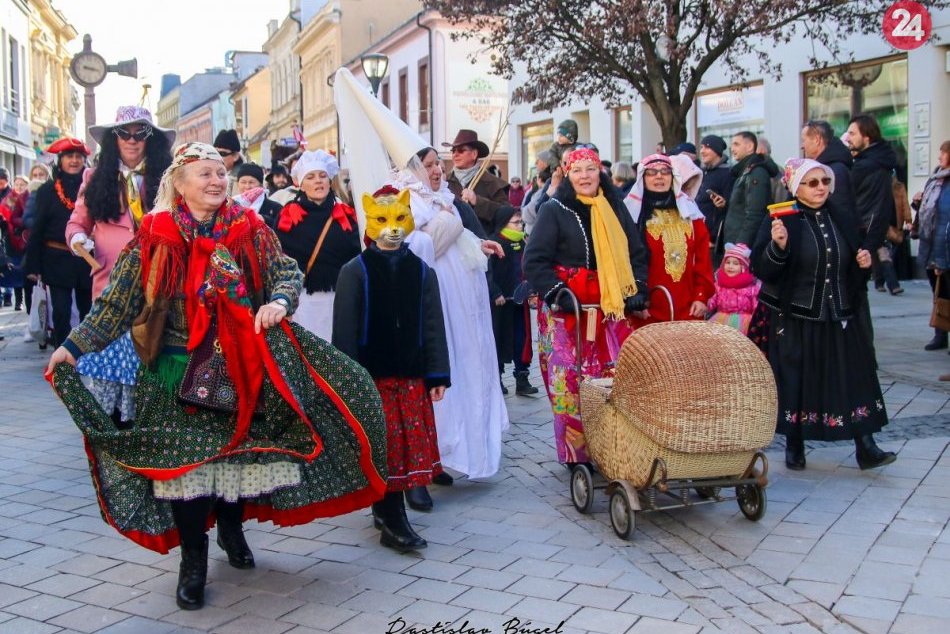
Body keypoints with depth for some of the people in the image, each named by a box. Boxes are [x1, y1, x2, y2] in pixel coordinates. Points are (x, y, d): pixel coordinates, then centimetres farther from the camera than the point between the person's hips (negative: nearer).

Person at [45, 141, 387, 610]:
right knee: (187, 461, -2)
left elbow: (288, 272, -1)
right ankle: (193, 560, 16)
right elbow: (117, 301, -3)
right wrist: (74, 345, -10)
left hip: (241, 367, 2)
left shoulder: (249, 230, 2)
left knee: (240, 452, 8)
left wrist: (279, 301, -23)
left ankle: (231, 527, 38)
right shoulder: (155, 237, -3)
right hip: (180, 373, -2)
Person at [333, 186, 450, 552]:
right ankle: (393, 522, 3)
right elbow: (344, 328, -3)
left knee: (411, 444, 6)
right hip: (371, 375, -3)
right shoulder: (355, 271, -1)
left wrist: (437, 375, 3)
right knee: (385, 446, -2)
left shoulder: (422, 272, 8)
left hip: (412, 375, 4)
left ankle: (386, 511, 23)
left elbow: (433, 326, 7)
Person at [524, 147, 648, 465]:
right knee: (570, 379, -6)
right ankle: (575, 452, 6)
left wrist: (637, 289, 5)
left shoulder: (616, 208, 12)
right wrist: (557, 294, -14)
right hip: (567, 308, -4)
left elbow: (637, 254, 18)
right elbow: (534, 259, -6)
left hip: (613, 308, 4)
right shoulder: (554, 210, -2)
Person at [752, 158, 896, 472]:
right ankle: (794, 447, 19)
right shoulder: (782, 221, -7)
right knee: (797, 382, 3)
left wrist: (863, 261, 1)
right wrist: (778, 245, -31)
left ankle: (865, 446, 6)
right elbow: (761, 269, -14)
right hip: (796, 319, -4)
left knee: (853, 378, 0)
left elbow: (851, 266, 22)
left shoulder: (839, 220, 10)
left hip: (838, 318, 4)